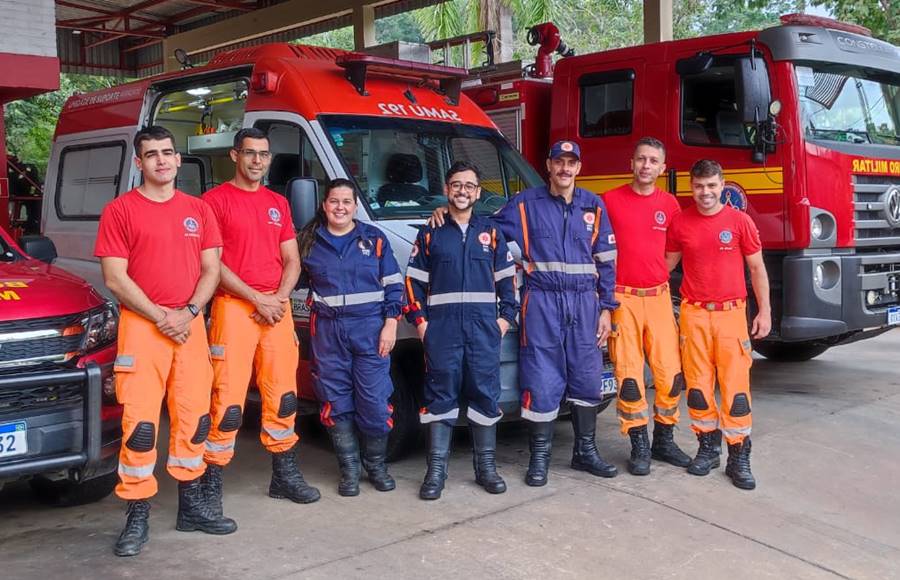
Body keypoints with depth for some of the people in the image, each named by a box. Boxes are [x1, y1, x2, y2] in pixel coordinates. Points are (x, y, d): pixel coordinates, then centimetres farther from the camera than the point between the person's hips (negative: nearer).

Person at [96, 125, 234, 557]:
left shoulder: (198, 210, 12)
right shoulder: (120, 210, 0)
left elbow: (211, 269, 9)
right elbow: (115, 279, -6)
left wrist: (188, 312, -7)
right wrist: (160, 316, -12)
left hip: (190, 325, 4)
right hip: (142, 325, -4)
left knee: (194, 416, 9)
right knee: (140, 422, -7)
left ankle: (191, 504, 22)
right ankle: (138, 515, 3)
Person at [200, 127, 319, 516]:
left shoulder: (278, 203, 17)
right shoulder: (216, 200, -1)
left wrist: (279, 298, -3)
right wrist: (257, 299, -13)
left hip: (276, 308, 6)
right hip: (234, 307, -6)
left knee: (283, 394, 10)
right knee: (228, 397, -9)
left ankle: (285, 474, 22)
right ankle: (212, 482, 0)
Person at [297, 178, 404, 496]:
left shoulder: (374, 239, 5)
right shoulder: (310, 241, 8)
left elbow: (394, 285, 4)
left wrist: (390, 324, -4)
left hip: (370, 329, -1)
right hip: (328, 331, 1)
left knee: (374, 401, -2)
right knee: (337, 402, 4)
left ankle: (376, 465, 17)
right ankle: (348, 470, 16)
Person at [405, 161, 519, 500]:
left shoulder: (491, 233, 12)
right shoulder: (430, 234, 9)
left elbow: (507, 278, 12)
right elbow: (414, 281, 8)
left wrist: (506, 317, 2)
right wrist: (419, 320, -1)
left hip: (483, 326, 1)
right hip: (441, 328, -1)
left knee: (485, 393, 3)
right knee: (441, 394, 0)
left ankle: (486, 465, 14)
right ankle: (436, 468, 6)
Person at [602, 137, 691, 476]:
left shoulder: (669, 204, 7)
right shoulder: (610, 200, 0)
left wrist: (657, 276, 8)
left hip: (658, 296, 3)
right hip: (622, 298, -3)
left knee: (670, 373, 1)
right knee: (629, 375, -2)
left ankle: (664, 440, 18)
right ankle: (639, 445, 10)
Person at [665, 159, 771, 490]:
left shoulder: (739, 221, -2)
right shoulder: (680, 223, 4)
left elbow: (756, 268, 3)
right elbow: (667, 263, 16)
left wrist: (764, 310, 0)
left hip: (731, 313, -2)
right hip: (693, 314, 2)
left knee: (735, 386, -3)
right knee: (698, 385, 6)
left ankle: (739, 457, 6)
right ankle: (707, 447, 21)